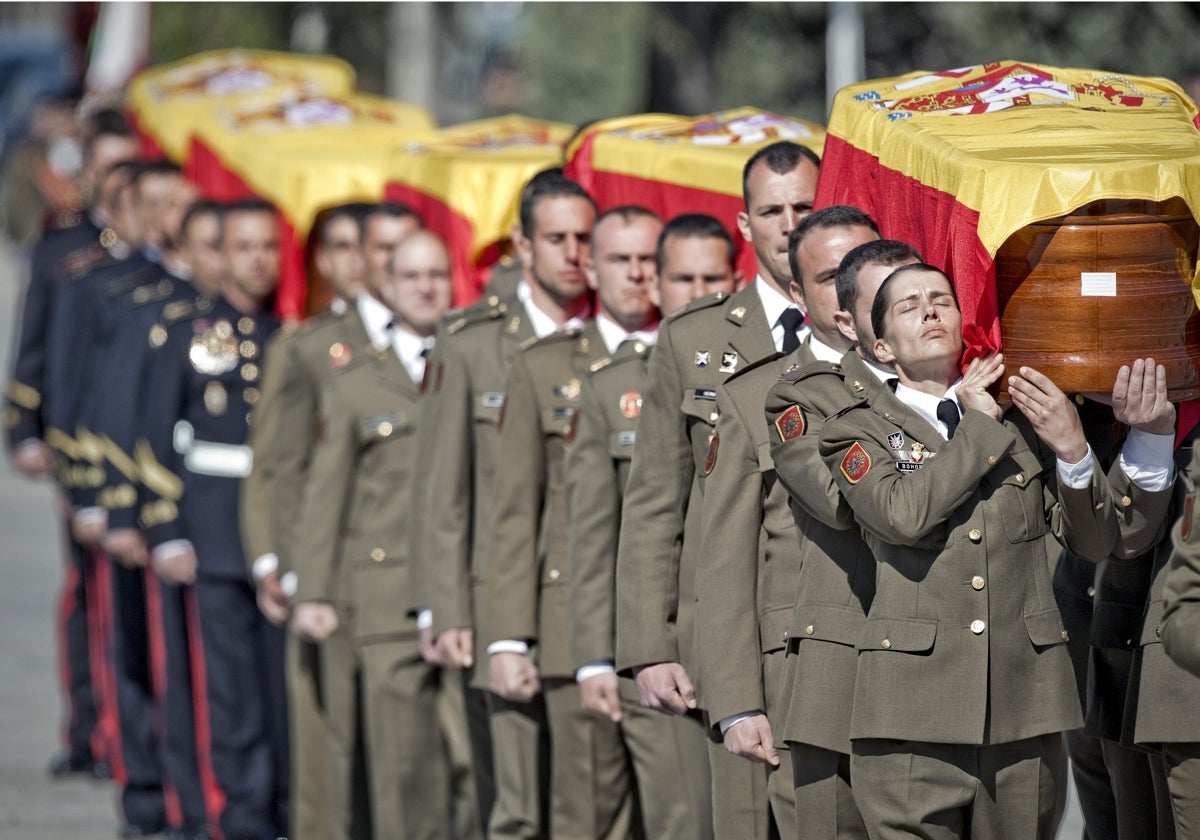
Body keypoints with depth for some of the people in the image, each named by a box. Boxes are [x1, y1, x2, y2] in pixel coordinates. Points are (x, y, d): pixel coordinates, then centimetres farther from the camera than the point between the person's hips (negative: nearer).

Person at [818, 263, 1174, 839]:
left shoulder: (1024, 422, 17)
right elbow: (904, 514, -13)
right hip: (914, 713, -3)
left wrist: (1073, 451, -6)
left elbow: (1105, 542, 10)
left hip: (1025, 711, 3)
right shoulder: (858, 431, 9)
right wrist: (978, 424, -3)